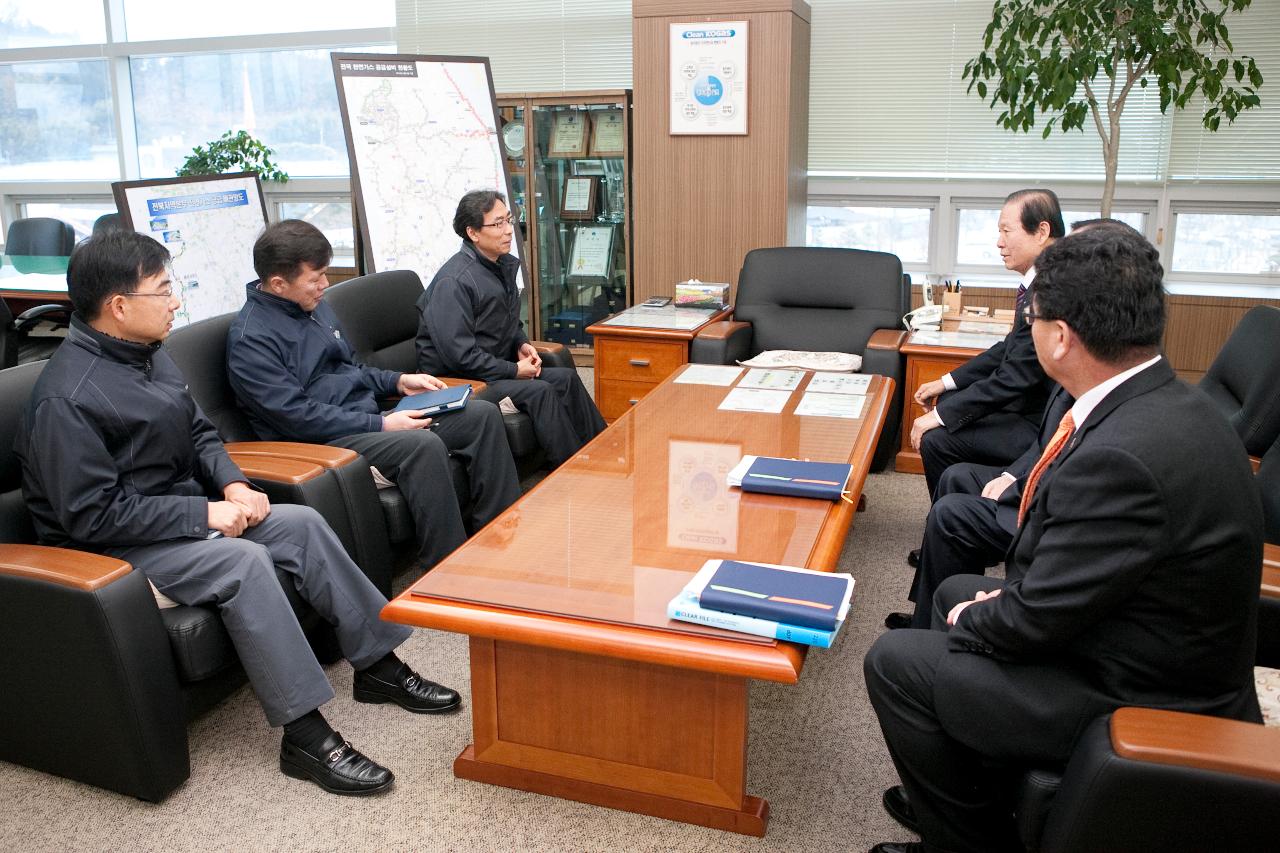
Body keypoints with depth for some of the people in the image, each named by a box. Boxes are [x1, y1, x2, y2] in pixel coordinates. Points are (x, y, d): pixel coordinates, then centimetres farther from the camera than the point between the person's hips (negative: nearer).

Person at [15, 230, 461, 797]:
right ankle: (304, 735, -26)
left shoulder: (147, 355, 5)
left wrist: (233, 484, -3)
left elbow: (199, 432, 16)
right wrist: (204, 514, -23)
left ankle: (378, 665, 1)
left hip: (183, 511, 9)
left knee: (302, 523, -7)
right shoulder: (66, 398, -23)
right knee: (243, 561, -31)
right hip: (113, 547, -9)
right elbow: (92, 516, -24)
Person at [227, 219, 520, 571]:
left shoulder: (316, 306, 14)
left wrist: (398, 381, 9)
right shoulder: (250, 339, -14)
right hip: (322, 442, -9)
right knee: (424, 445, -35)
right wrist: (381, 425, -21)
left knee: (482, 415, -3)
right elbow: (297, 416, -20)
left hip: (368, 418, 9)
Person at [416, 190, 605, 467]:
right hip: (457, 379, -9)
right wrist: (513, 370, -18)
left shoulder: (504, 265, 7)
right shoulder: (454, 281, -22)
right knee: (539, 392, -24)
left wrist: (521, 344, 4)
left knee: (566, 378, -4)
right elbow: (458, 354, -26)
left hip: (498, 366, 9)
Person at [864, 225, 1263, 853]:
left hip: (1137, 704, -9)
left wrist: (971, 623, -5)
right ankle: (964, 796, 35)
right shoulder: (1168, 404, -3)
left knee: (894, 661, -6)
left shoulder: (1123, 454, -34)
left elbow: (1037, 619, -25)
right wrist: (1014, 597, 4)